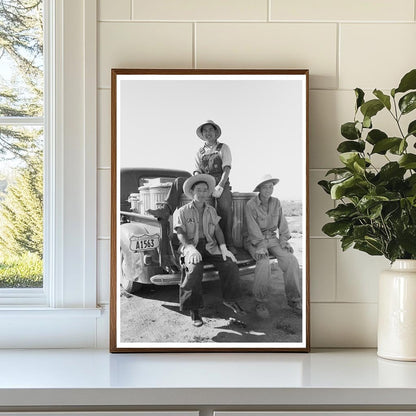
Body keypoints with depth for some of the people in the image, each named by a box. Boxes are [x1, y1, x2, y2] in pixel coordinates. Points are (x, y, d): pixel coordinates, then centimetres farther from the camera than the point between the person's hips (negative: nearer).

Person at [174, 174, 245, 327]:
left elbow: (217, 230, 10)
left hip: (210, 246, 4)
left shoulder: (211, 210, 18)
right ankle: (193, 309, -25)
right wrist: (191, 249, -26)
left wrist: (223, 248, -8)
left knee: (230, 264, -23)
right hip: (191, 247, -4)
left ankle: (229, 299, -3)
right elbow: (181, 234, -7)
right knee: (194, 269, -37)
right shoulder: (182, 212, 4)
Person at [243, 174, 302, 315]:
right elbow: (253, 228, -17)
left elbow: (282, 223, 8)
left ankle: (293, 299, -9)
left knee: (291, 260, -20)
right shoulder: (251, 205, -10)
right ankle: (260, 301, -21)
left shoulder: (276, 203, 7)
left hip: (271, 238, 5)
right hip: (254, 240, -5)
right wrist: (261, 247, -27)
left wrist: (284, 240, -7)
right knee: (264, 263, -34)